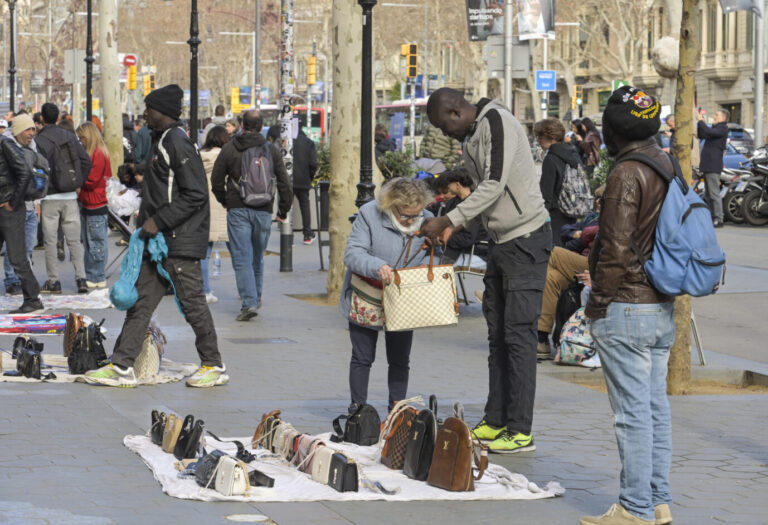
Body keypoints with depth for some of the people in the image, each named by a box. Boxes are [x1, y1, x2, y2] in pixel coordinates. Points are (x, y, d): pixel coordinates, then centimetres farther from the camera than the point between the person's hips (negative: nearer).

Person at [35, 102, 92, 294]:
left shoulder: (39, 140, -10)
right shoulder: (70, 137, 4)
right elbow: (86, 161, 4)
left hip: (50, 197, -4)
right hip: (70, 196, 4)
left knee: (50, 241, 4)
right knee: (74, 240, 8)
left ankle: (53, 281, 5)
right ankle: (81, 279, 0)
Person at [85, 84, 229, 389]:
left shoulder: (178, 144, -15)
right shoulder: (159, 141, 16)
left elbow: (195, 195, -20)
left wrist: (159, 221, -20)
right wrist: (147, 221, 16)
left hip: (181, 242, -10)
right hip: (158, 240, 10)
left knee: (192, 304, -1)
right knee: (141, 302, 6)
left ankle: (214, 366, 10)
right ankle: (122, 367, 7)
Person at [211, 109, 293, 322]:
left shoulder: (229, 149, -2)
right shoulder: (272, 151, 2)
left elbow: (216, 180, 3)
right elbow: (285, 182, 3)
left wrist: (224, 201, 20)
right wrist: (284, 210, 13)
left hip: (237, 209, -2)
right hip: (263, 211, 2)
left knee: (242, 257, -3)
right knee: (258, 257, 17)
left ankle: (249, 302, -15)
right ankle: (256, 298, 31)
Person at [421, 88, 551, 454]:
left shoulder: (497, 121, -15)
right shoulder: (472, 136, 15)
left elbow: (495, 185, -23)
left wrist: (448, 221, -19)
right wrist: (453, 226, 7)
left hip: (526, 238, -10)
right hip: (502, 243, 10)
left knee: (518, 334, -10)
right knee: (498, 333, 13)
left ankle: (520, 431, -8)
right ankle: (495, 421, 20)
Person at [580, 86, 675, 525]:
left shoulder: (627, 175, -16)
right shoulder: (671, 167, 10)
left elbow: (617, 249, -19)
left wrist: (598, 303, -10)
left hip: (626, 310, -9)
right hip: (664, 308, 9)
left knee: (633, 413, -4)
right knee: (656, 407, 12)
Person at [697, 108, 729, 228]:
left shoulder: (722, 129, -10)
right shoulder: (716, 128, 21)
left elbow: (709, 132, -26)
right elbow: (701, 135, 23)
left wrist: (701, 120, -16)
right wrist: (700, 121, 11)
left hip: (713, 166, -10)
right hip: (707, 165, 10)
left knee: (714, 193, -12)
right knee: (709, 194, 13)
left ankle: (718, 219, -12)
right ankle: (712, 217, 18)